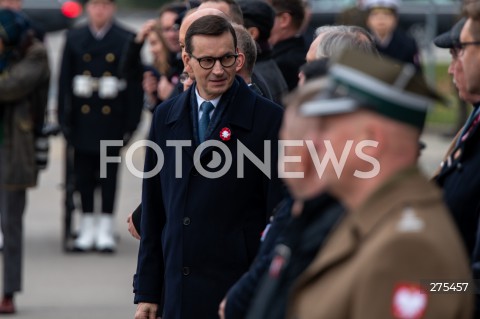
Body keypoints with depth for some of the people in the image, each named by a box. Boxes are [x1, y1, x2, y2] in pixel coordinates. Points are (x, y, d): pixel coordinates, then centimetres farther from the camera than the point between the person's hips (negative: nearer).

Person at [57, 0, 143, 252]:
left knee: (109, 173, 2)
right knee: (83, 173, 6)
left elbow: (135, 84, 0)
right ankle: (87, 229, 15)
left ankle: (105, 230, 8)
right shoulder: (74, 39, 7)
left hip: (112, 121, -2)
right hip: (83, 120, 2)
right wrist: (64, 118, 1)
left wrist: (131, 123, -4)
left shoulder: (127, 41, 0)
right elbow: (64, 81, 6)